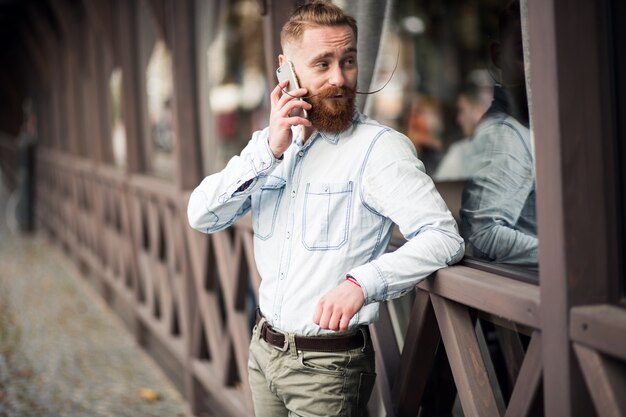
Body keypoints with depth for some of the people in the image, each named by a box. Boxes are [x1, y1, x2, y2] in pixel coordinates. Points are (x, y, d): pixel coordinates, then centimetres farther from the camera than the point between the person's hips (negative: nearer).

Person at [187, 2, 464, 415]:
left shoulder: (380, 147, -14)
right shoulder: (271, 143, 6)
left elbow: (444, 236, -23)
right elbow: (203, 217, -4)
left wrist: (361, 283, -36)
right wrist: (269, 148, -15)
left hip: (327, 365, -6)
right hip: (264, 350, 6)